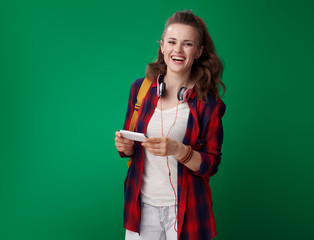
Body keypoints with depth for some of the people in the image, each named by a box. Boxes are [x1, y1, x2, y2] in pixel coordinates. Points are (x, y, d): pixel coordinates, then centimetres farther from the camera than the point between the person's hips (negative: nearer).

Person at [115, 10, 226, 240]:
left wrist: (178, 150, -25)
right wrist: (126, 147, -12)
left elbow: (211, 165, -8)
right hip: (143, 203, 3)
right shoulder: (141, 88, 1)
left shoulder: (208, 103, -8)